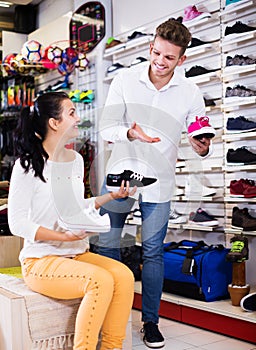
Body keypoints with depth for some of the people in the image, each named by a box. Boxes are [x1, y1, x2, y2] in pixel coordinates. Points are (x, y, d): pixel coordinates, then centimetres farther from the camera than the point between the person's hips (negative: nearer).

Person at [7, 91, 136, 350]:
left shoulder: (76, 160, 11)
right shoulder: (28, 164, -11)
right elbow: (17, 223, -14)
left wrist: (110, 196, 11)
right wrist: (63, 236, -23)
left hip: (78, 254, 7)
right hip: (41, 260, -6)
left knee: (124, 275, -19)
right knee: (101, 280, -29)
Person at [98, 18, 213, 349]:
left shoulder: (190, 93, -6)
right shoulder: (125, 79, -6)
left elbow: (201, 141, -2)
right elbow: (106, 127, -10)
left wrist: (202, 149, -26)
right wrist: (130, 133, -31)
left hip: (158, 183, 0)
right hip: (120, 174, 1)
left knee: (153, 253, 8)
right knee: (106, 245, 8)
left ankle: (151, 321, 24)